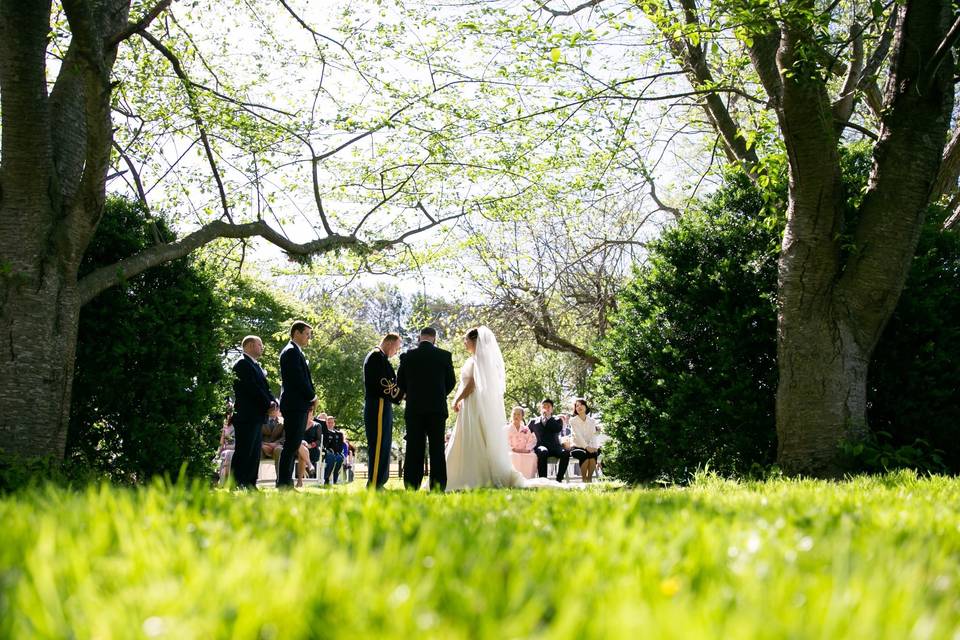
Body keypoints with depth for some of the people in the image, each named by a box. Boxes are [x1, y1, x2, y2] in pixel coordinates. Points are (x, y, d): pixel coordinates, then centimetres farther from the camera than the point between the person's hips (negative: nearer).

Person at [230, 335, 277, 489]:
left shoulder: (256, 366, 21)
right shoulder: (242, 364, -9)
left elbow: (265, 388, 17)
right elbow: (253, 389, -16)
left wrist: (273, 403, -1)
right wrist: (268, 407, -14)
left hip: (256, 417, 10)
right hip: (246, 417, -10)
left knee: (254, 453, 9)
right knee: (244, 452, -11)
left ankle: (250, 484, 11)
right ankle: (237, 484, -11)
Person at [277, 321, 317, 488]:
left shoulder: (296, 352, 21)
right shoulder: (291, 351, -10)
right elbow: (299, 379, -17)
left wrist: (311, 397, 6)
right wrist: (312, 397, -7)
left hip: (299, 406, 10)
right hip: (295, 405, -10)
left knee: (293, 445, 9)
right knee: (291, 445, -10)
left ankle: (286, 482, 11)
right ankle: (284, 483, -10)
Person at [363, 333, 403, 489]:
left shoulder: (377, 356, 21)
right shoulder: (377, 356, -11)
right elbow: (383, 383, -18)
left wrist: (398, 393, 12)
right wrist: (401, 393, -6)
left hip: (380, 407, 11)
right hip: (379, 407, -11)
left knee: (382, 446, 13)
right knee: (379, 445, -11)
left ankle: (377, 483, 17)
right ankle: (374, 484, -12)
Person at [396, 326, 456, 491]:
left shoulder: (407, 356, 0)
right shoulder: (444, 356, 0)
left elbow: (400, 384, 5)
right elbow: (451, 382, 6)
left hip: (414, 409, 0)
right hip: (437, 408, 0)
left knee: (414, 449, 2)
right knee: (437, 450, 2)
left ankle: (411, 488, -3)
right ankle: (438, 487, -2)